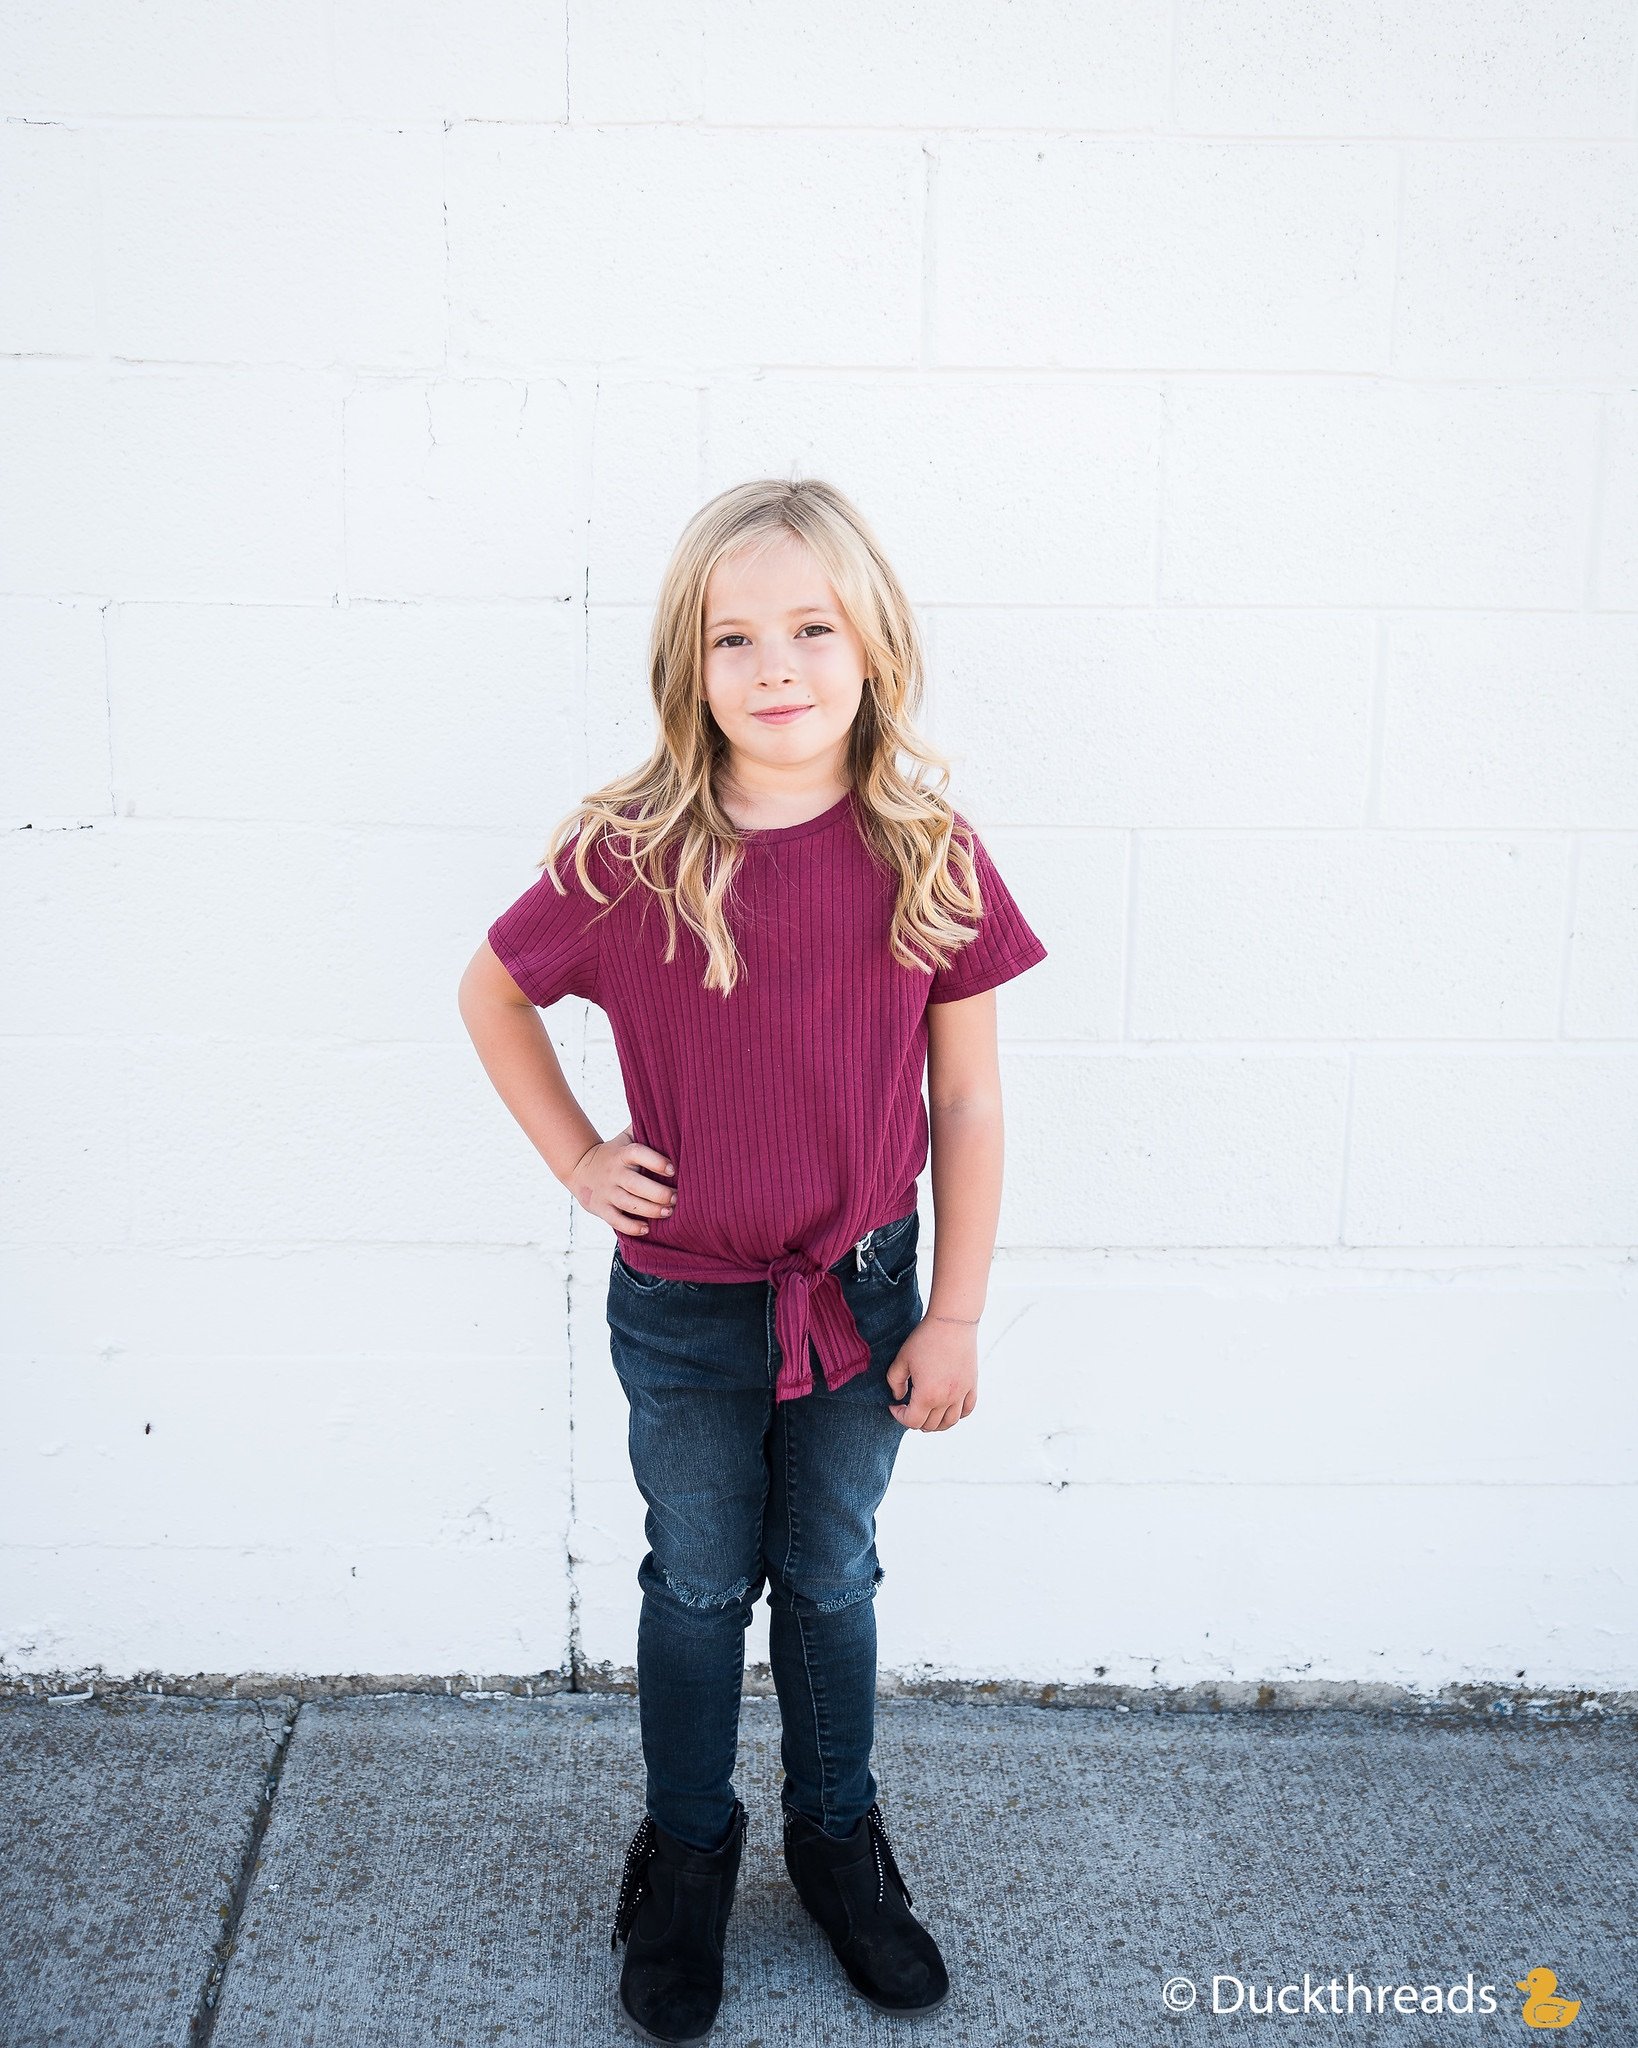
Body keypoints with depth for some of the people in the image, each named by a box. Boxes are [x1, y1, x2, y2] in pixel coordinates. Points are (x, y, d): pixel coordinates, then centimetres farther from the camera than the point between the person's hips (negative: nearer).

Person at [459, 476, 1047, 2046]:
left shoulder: (926, 855, -13)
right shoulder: (625, 858, -16)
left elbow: (966, 1103, -6)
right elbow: (491, 993, 3)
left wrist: (953, 1316, -4)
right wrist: (575, 1160, -3)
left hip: (861, 1292, 1)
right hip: (683, 1306, -1)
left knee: (830, 1579, 20)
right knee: (698, 1587, 18)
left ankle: (836, 1832, 44)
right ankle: (686, 1853, 41)